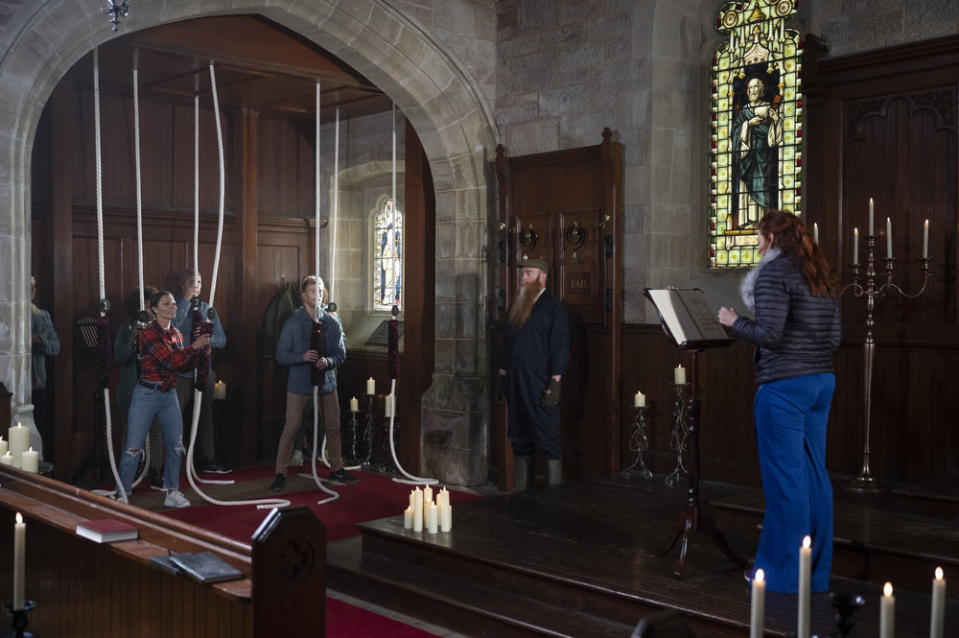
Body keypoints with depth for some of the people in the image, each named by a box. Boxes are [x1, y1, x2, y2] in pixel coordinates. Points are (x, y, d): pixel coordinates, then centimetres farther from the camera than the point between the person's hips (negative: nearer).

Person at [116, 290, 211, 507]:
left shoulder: (175, 333, 9)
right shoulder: (149, 333, -13)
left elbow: (184, 365, 13)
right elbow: (171, 360, -23)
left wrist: (202, 350, 0)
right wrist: (194, 346, -17)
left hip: (169, 395, 7)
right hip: (147, 394, -7)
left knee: (175, 444, 8)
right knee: (133, 447, -2)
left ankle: (172, 493, 18)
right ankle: (122, 495, 9)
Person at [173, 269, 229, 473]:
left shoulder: (208, 309, 12)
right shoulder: (175, 307, -2)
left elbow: (221, 340, 10)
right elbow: (171, 330, -22)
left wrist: (207, 339, -12)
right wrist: (186, 300, -20)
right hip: (180, 372, -5)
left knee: (204, 418, 13)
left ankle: (207, 460, 22)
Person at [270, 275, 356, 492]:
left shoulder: (332, 323, 4)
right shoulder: (293, 323, -3)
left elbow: (341, 353, 6)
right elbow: (281, 355, -4)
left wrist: (328, 361, -16)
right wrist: (303, 357, -21)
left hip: (326, 381, 3)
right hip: (299, 382, -3)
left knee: (333, 427, 9)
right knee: (291, 428, -5)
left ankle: (336, 470, 24)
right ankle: (280, 474, 3)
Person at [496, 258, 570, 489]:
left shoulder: (553, 307, -5)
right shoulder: (516, 306, 17)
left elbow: (560, 347, -10)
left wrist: (555, 383, -16)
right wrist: (501, 377, 18)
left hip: (540, 384, -7)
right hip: (515, 383, 7)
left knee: (547, 439, -6)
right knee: (519, 439, 12)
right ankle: (520, 490, 19)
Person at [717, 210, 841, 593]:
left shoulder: (774, 272, -10)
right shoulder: (823, 276, 14)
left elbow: (769, 333, -18)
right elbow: (834, 337, 15)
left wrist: (734, 321, -2)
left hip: (784, 385, -8)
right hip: (822, 382, 9)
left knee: (784, 477, -1)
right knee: (815, 473, 12)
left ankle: (784, 573, 7)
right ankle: (817, 570, 20)